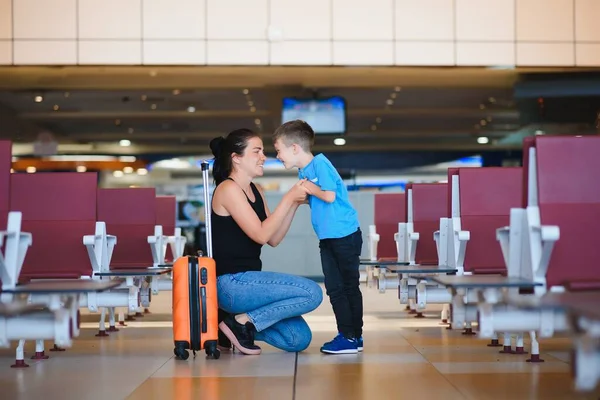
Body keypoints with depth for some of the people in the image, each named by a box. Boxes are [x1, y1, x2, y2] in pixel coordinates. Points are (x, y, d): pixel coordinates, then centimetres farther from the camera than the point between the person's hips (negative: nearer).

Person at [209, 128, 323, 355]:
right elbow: (261, 235, -19)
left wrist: (295, 204, 1)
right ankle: (241, 322, -9)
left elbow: (274, 239, 11)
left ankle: (238, 322, 11)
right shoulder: (228, 189, -12)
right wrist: (288, 198, -15)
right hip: (231, 283, -9)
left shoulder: (256, 191, 14)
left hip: (247, 281, 9)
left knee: (299, 339, 2)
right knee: (312, 293, -17)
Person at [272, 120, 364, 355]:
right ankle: (347, 334, 17)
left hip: (345, 235, -9)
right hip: (328, 238, 9)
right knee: (334, 288, 10)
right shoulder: (304, 171, 12)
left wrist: (310, 188, -10)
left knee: (349, 286, -2)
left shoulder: (320, 164, -14)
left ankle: (353, 337, 2)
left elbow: (330, 196, -21)